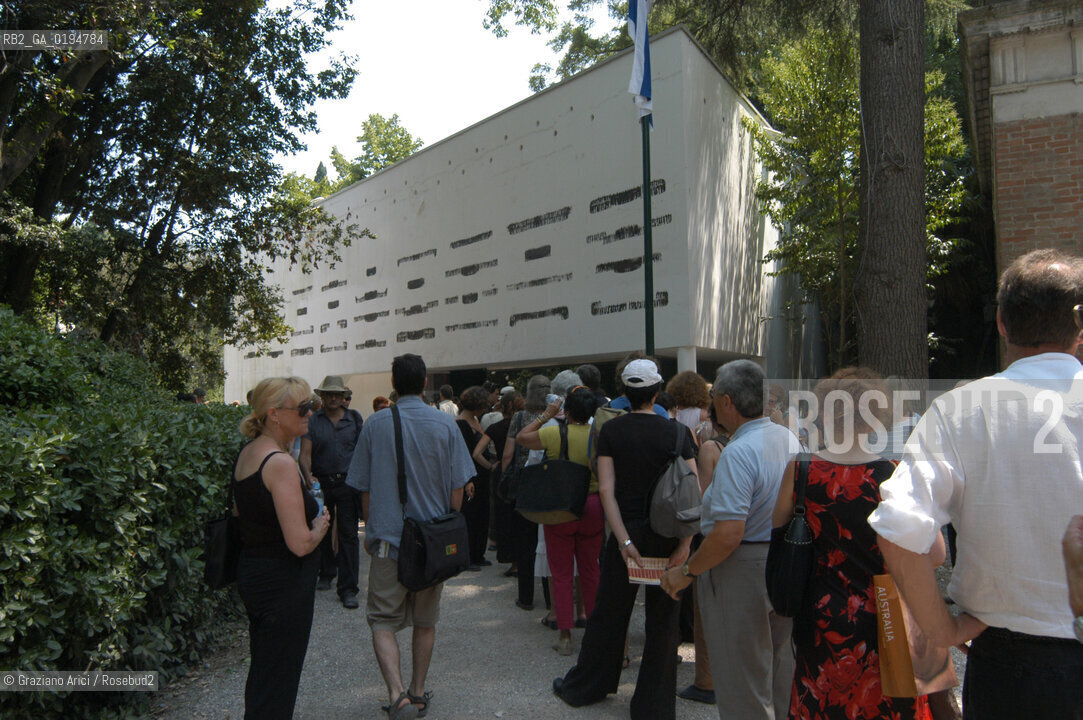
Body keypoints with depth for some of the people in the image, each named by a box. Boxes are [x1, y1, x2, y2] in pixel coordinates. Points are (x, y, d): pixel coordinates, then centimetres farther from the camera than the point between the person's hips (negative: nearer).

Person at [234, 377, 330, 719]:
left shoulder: (248, 453, 5)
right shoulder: (281, 463, -23)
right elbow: (300, 544, -26)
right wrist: (321, 525, -6)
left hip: (251, 572, 9)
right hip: (283, 584, -9)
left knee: (262, 672, 24)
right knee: (277, 680, 5)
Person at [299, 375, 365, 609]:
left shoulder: (355, 419, 6)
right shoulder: (312, 422, 4)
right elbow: (305, 453, -4)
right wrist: (308, 475, -22)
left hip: (348, 483, -1)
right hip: (321, 483, 1)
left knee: (348, 535, -4)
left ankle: (348, 589, -1)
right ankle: (326, 574, 37)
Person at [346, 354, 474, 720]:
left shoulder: (375, 424, -5)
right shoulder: (445, 424, -5)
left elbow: (363, 487, 2)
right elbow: (457, 488, -2)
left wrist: (370, 531, 16)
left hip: (388, 538, -1)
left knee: (383, 620, 6)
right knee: (425, 622, 16)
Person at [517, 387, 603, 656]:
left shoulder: (554, 434, -14)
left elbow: (521, 437, 3)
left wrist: (546, 415, 8)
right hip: (593, 507, 3)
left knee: (562, 574, 8)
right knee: (590, 571, 16)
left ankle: (565, 636, 11)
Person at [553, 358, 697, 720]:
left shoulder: (611, 430, -5)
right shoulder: (676, 432, -5)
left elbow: (606, 489, -13)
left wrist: (623, 539, -14)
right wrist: (685, 543, -13)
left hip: (628, 531, 0)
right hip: (668, 535, 0)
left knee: (609, 613, 14)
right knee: (662, 620, 11)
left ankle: (583, 687, 32)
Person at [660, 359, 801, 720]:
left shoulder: (738, 452, -24)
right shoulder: (789, 439, 2)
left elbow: (728, 534, -30)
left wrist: (686, 571, -18)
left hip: (743, 572, -9)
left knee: (741, 681, 7)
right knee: (779, 670, 24)